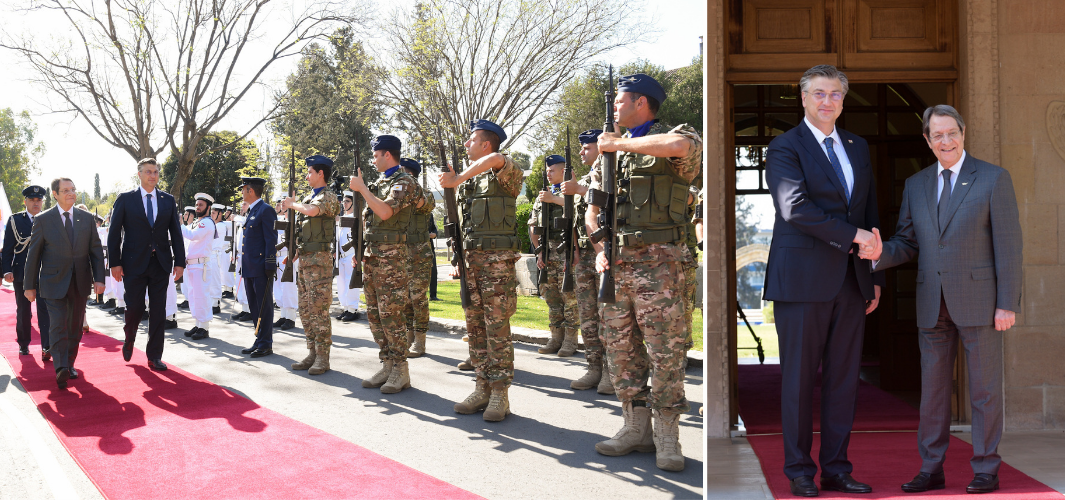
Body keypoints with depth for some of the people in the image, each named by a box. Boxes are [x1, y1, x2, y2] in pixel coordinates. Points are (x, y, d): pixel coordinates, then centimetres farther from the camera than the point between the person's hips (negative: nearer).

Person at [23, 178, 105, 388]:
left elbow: (96, 250, 7)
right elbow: (33, 254, 1)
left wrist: (99, 278, -2)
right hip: (54, 283, -3)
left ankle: (70, 364, 23)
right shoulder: (43, 220, -1)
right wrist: (29, 285, 0)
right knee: (58, 325, -14)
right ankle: (61, 369, -21)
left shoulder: (86, 218, 7)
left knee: (75, 326, 10)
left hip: (80, 283, 3)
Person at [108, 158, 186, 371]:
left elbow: (176, 233, 9)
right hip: (134, 263, -2)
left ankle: (154, 356, 9)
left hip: (161, 263, 2)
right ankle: (129, 341, 29)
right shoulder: (125, 199, 1)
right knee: (134, 307, -1)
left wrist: (179, 261, 1)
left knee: (158, 311, 2)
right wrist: (115, 263, -7)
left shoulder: (168, 200, 8)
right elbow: (114, 233, 0)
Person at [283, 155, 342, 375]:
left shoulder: (328, 197, -8)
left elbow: (311, 211, -29)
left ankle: (322, 358, -4)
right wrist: (295, 254, 14)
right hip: (305, 260, 9)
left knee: (319, 309, -8)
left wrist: (292, 204, -11)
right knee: (306, 309, 10)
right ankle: (312, 353, 17)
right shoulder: (308, 198, 18)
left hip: (320, 259, -9)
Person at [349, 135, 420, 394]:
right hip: (372, 254, 9)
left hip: (391, 255, -9)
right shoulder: (378, 182, 18)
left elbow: (385, 211, -23)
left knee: (391, 313, -9)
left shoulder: (404, 182, -8)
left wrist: (362, 188, -15)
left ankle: (400, 371, -3)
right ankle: (387, 365, 16)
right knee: (374, 313, 9)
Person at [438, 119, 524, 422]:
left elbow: (495, 158, -31)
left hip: (497, 259, -8)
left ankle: (500, 395, -2)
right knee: (475, 326, 8)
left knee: (497, 327, -6)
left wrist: (458, 179, -23)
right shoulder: (469, 180, 18)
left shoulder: (505, 175, -6)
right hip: (470, 258, 8)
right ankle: (482, 389, 14)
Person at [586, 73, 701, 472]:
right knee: (619, 346, 8)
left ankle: (667, 437, 2)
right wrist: (601, 249, 1)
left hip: (656, 261, -7)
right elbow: (593, 211, 21)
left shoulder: (674, 138, -1)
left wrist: (617, 143, -16)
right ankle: (636, 428, 17)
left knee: (665, 347, -6)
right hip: (616, 262, 7)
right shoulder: (611, 152, 18)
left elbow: (681, 145, -29)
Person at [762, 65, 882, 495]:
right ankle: (800, 471, 11)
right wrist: (852, 235, -15)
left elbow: (870, 214, 19)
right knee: (800, 379, 1)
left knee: (844, 378, 8)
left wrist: (875, 275, 14)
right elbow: (795, 207, -16)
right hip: (804, 278, -6)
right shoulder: (785, 147, -2)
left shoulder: (858, 147, 17)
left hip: (850, 279, 6)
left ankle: (836, 469, 17)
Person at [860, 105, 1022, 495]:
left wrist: (1008, 304, -13)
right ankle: (931, 470, 14)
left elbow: (1008, 245, -7)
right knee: (933, 388, 6)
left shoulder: (994, 178, -3)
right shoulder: (916, 185, 10)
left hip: (979, 299, -4)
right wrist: (880, 253, -13)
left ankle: (986, 471, 12)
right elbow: (907, 245, 10)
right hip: (933, 303, 4)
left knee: (984, 387, 2)